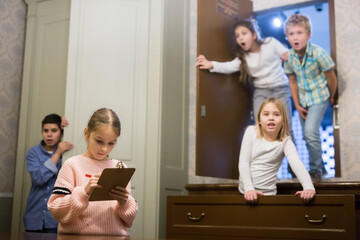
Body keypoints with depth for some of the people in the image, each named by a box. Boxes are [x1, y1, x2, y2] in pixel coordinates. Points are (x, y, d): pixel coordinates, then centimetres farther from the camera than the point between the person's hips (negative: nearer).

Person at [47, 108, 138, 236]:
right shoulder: (73, 164, 2)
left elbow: (129, 220, 12)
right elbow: (57, 212, -4)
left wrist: (124, 203, -6)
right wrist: (85, 192, -15)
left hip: (116, 235, 1)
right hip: (78, 236, -1)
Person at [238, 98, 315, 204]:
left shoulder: (285, 141, -3)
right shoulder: (251, 132, -2)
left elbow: (296, 163, -16)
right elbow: (243, 162, -6)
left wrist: (309, 187, -33)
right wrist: (249, 188, -19)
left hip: (267, 194, -1)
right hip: (246, 191, 1)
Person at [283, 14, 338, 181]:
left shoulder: (318, 53, -22)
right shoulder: (289, 57, -8)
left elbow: (331, 78, -10)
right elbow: (293, 82, 2)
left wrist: (331, 98, 4)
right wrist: (297, 105, -1)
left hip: (318, 98, -5)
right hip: (303, 100, 5)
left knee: (310, 132, -18)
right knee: (308, 136, 11)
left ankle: (316, 170, -1)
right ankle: (320, 168, 30)